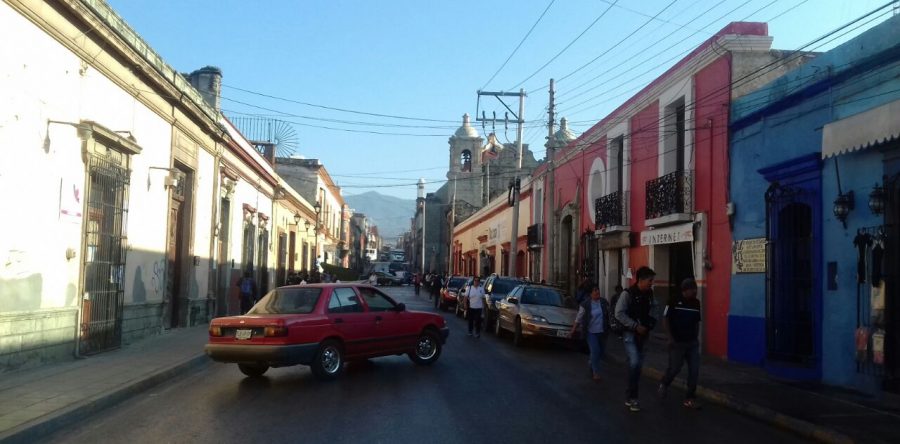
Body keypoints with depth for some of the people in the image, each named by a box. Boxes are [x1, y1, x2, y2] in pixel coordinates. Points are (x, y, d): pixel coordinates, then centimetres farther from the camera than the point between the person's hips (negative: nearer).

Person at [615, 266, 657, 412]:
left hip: (642, 333, 7)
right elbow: (619, 314, -17)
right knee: (634, 362, -19)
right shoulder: (628, 294, -13)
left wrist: (649, 325, 4)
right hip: (630, 333, -7)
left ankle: (630, 396, 21)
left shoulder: (649, 294, 7)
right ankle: (632, 397, -8)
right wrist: (636, 326, -19)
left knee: (639, 364, 10)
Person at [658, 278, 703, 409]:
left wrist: (696, 338, 8)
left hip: (693, 343, 4)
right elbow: (665, 320, -8)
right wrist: (670, 338, -12)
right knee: (674, 368, 5)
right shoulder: (674, 302, -12)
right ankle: (664, 384, 36)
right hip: (677, 342, -4)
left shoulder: (696, 303, 3)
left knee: (694, 370, 0)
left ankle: (690, 398, 10)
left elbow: (697, 322, 12)